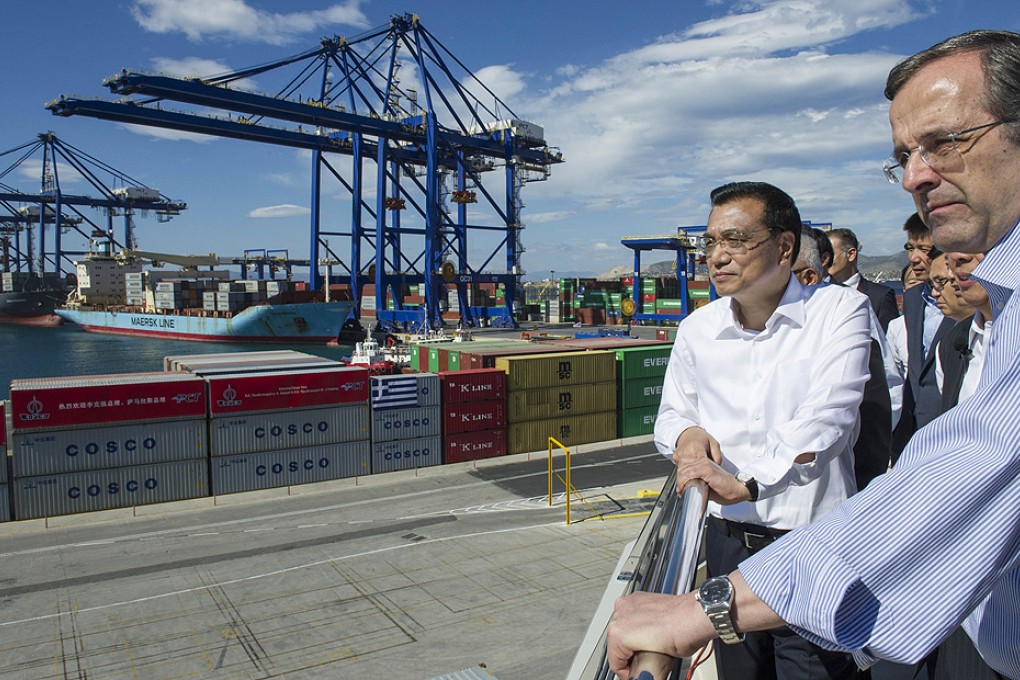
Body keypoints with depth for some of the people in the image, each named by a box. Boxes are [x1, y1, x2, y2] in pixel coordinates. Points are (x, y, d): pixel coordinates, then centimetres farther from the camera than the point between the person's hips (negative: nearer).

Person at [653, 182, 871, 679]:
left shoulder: (840, 310, -9)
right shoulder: (697, 328, 4)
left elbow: (826, 418, -21)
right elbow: (671, 414, 11)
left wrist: (749, 483, -34)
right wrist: (686, 432, -13)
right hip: (727, 538, 4)